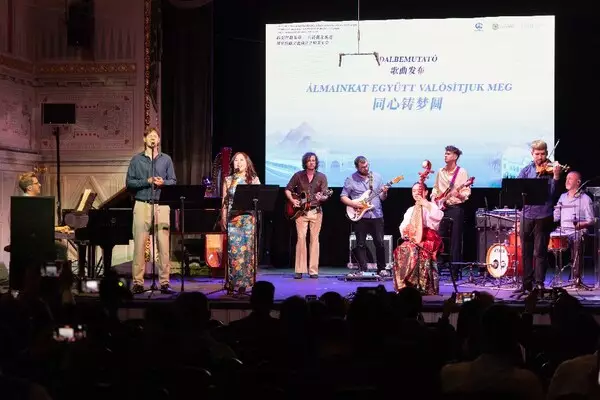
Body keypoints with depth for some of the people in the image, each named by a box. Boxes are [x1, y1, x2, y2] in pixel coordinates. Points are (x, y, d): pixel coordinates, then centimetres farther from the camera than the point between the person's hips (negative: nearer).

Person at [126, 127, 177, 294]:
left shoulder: (166, 159, 13)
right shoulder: (136, 159, 9)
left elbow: (173, 181, 9)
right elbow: (129, 182, 3)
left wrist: (163, 182, -11)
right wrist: (147, 181, -9)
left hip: (161, 205, 1)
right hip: (142, 204, -1)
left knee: (164, 245, -3)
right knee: (139, 244, -3)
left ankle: (165, 282, 0)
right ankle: (138, 282, 1)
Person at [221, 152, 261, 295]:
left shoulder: (254, 180, 10)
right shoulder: (228, 180, 13)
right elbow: (224, 201, 11)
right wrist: (223, 218, 2)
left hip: (248, 219, 0)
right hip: (232, 219, 0)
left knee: (247, 249, -5)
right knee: (233, 250, -6)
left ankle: (244, 283, 0)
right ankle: (231, 284, -2)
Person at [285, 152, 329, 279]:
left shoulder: (321, 177, 2)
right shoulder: (298, 175, 4)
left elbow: (325, 196, -4)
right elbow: (288, 189, 10)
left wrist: (321, 198, -26)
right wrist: (292, 200, -7)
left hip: (316, 211, 0)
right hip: (300, 211, 0)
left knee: (314, 239, 0)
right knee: (301, 238, -8)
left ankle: (313, 270, 4)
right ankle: (299, 270, -3)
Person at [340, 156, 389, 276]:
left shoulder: (377, 177, 9)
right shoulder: (351, 179, 1)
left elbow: (382, 198, 12)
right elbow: (343, 197, 2)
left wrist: (384, 193, -10)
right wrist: (353, 204, -14)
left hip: (377, 215, 2)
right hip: (360, 216, -2)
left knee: (380, 243, 0)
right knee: (361, 244, 1)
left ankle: (382, 269, 11)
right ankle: (362, 270, 6)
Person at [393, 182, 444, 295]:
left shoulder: (431, 205, 9)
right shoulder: (410, 210, 26)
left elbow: (438, 216, -15)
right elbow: (402, 227, 18)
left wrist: (426, 204, -23)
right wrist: (406, 229, -6)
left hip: (429, 239, -5)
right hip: (413, 239, 5)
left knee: (414, 250, -36)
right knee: (400, 250, -28)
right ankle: (404, 286, -25)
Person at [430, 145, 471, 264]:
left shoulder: (462, 172, -4)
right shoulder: (440, 171, 13)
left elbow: (467, 192, -7)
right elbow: (435, 188, 20)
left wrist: (458, 194, -27)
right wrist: (433, 198, 2)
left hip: (455, 208, -5)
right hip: (441, 208, 5)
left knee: (455, 238, -5)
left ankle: (455, 264, -1)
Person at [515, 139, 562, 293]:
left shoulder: (550, 170, -2)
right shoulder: (526, 170, 10)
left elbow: (553, 193, -11)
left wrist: (556, 177, -26)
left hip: (543, 216, -4)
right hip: (527, 215, 4)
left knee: (540, 252, -3)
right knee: (526, 252, 10)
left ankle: (539, 283, 3)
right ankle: (527, 283, 19)